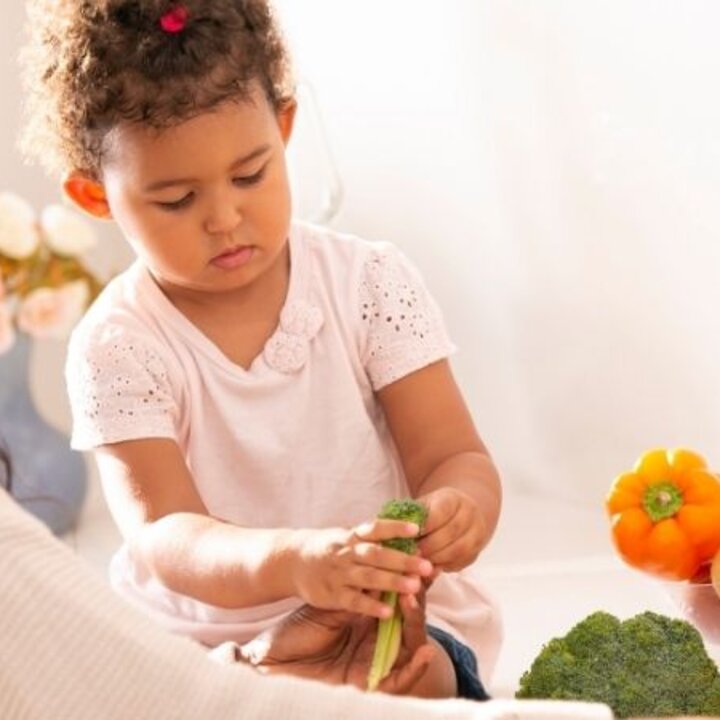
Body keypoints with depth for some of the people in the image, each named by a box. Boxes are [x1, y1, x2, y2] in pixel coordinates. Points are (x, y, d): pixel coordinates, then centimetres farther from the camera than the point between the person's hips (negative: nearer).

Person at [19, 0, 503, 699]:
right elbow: (162, 539, -22)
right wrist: (290, 562, -46)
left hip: (400, 618, 0)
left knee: (419, 673, -32)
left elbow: (454, 456, -7)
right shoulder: (118, 347, -10)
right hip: (198, 636, 1)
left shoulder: (373, 283, -4)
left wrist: (458, 509, -34)